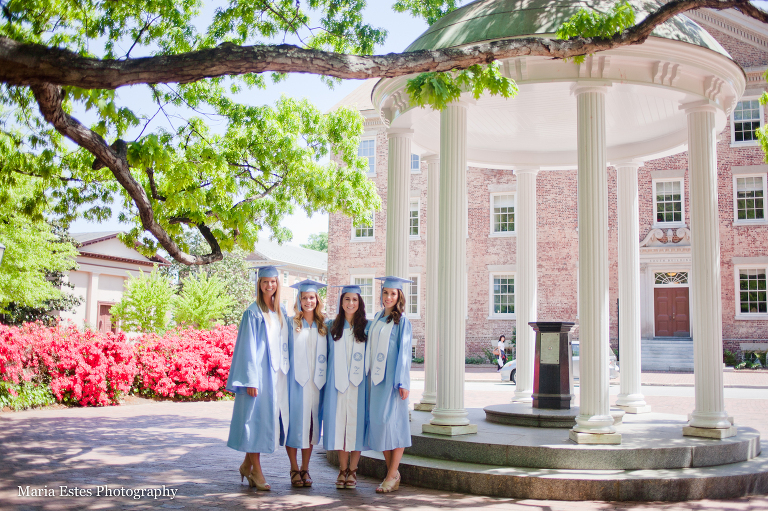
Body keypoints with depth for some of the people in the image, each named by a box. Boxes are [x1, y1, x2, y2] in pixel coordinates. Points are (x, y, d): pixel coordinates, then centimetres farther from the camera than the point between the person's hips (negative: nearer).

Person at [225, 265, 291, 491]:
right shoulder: (253, 313, -6)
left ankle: (247, 465, 23)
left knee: (270, 417, 9)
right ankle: (256, 471, 6)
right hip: (260, 372, -6)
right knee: (256, 418, -2)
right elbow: (248, 347, -10)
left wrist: (286, 371, 10)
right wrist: (251, 379, -15)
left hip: (278, 373, 6)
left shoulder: (282, 312, 12)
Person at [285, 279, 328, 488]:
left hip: (315, 382, 2)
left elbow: (327, 354, 13)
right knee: (295, 423, -1)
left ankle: (305, 469, 15)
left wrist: (323, 377, 5)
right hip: (296, 380, -2)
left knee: (311, 424, 6)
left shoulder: (324, 326, 10)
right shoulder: (292, 324, 3)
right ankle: (295, 470, 9)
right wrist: (285, 375, -8)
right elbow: (284, 351, 1)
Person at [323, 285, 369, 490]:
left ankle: (353, 470, 9)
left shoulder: (367, 327, 4)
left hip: (358, 383, -2)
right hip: (337, 382, 2)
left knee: (356, 423, -1)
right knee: (339, 423, 1)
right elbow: (327, 354, 15)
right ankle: (343, 469, 11)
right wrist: (330, 378, 6)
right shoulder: (332, 327, 10)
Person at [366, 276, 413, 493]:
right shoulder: (377, 318, 14)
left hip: (392, 377, -6)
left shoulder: (401, 321, -5)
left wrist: (402, 382, -14)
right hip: (377, 376, 7)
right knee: (378, 422, 5)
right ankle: (392, 473, 12)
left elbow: (404, 351, -9)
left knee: (393, 422, -6)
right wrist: (371, 374, 12)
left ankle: (392, 475, -1)